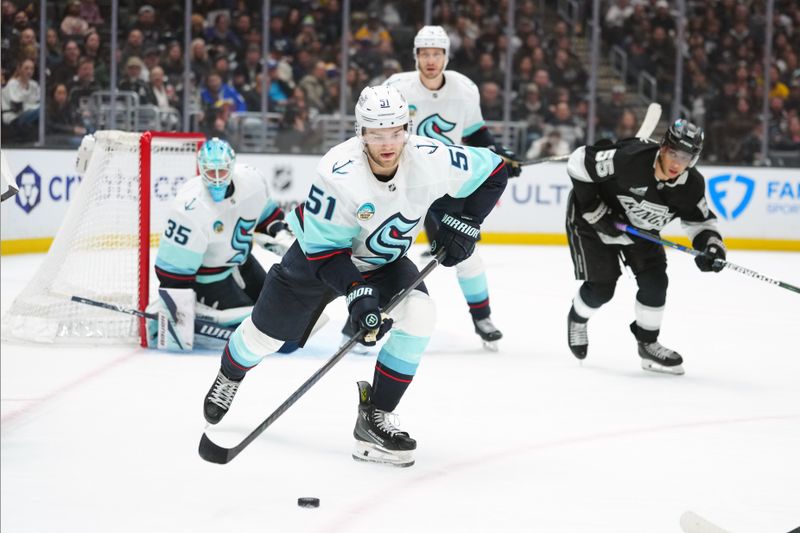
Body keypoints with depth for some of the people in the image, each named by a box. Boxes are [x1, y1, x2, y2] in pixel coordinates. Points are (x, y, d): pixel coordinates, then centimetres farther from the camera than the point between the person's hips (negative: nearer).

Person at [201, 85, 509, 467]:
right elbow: (324, 249, -28)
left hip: (385, 261, 2)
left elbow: (493, 171, -11)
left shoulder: (430, 160, -28)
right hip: (319, 255, -2)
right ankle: (229, 377, 48)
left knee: (418, 314, -24)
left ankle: (374, 420, -13)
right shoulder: (338, 174, -37)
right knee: (267, 332, 10)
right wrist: (355, 292, -39)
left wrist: (464, 224, -19)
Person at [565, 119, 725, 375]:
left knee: (655, 281, -7)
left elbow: (700, 220, -4)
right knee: (601, 287, -7)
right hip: (593, 219, -5)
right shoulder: (630, 159, -37)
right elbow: (579, 162, -28)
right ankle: (577, 319, 28)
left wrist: (711, 246, -26)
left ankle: (648, 344, 14)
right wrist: (593, 209, -26)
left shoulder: (691, 185, -19)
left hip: (639, 227, 5)